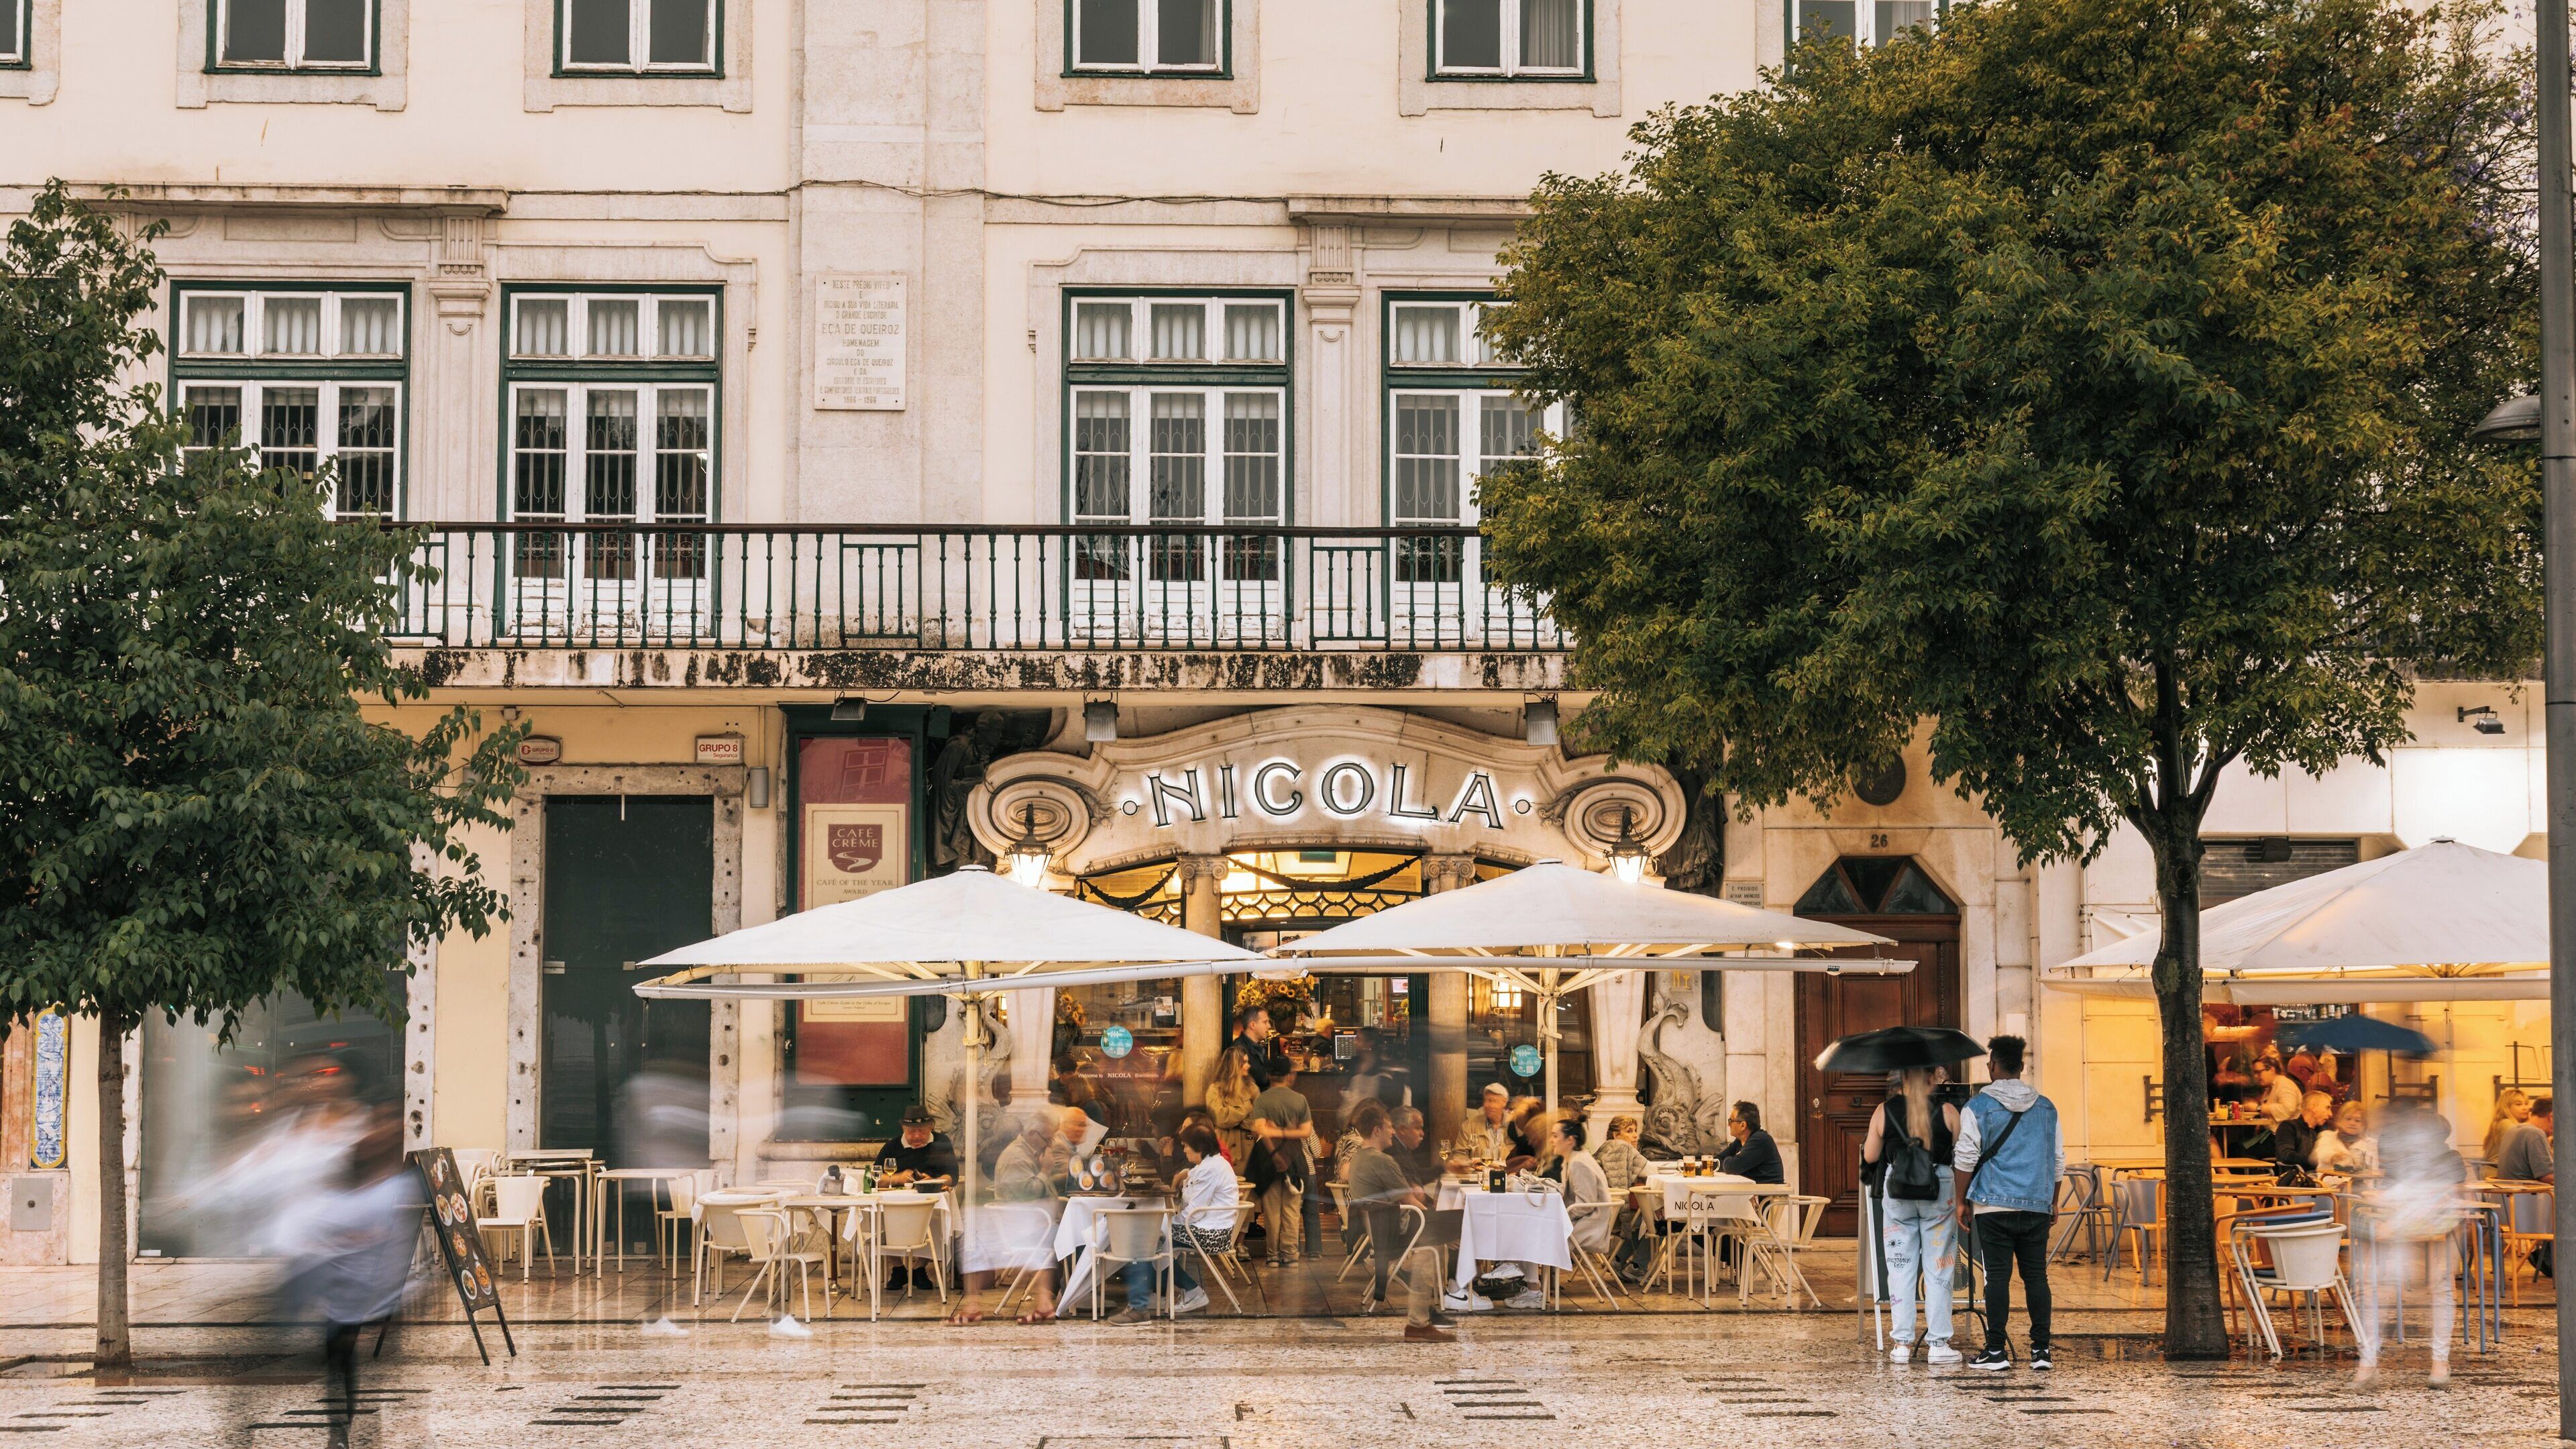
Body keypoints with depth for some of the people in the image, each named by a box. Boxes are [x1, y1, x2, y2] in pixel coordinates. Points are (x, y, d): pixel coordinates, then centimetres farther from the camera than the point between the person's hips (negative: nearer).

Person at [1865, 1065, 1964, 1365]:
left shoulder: (1884, 1112, -1)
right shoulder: (1948, 1112, -4)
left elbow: (1870, 1156, 5)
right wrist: (1960, 1200, 14)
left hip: (1897, 1194, 1)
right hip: (1939, 1193, -1)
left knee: (1901, 1267, 8)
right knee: (1938, 1268, 5)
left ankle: (1902, 1343, 7)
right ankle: (1937, 1343, 4)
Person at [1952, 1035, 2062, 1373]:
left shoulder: (1978, 1107, -3)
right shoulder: (2046, 1107, 10)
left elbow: (1965, 1159, -4)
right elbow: (2058, 1160, 15)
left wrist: (1962, 1201, 6)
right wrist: (2053, 1202, 24)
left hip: (1994, 1205, -3)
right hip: (2037, 1205, 3)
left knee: (1997, 1275, -2)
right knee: (2036, 1275, 6)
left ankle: (1996, 1351, -2)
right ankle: (2041, 1350, 4)